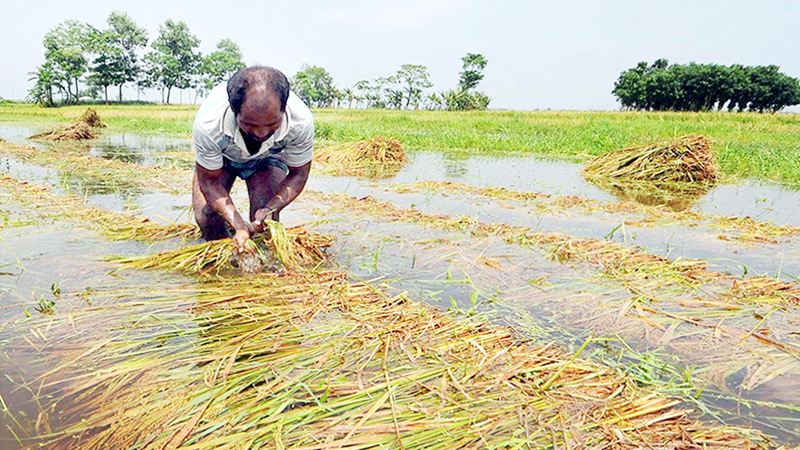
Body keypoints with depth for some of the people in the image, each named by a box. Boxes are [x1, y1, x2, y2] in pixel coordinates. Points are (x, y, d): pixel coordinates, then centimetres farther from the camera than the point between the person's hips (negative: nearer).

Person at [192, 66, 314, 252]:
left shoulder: (301, 122, -38)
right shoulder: (207, 124, -41)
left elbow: (298, 175, -20)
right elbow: (209, 181, -25)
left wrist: (270, 209, -37)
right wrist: (239, 227, -38)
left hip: (268, 157, 0)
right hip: (220, 155, 0)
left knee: (265, 224, -19)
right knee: (206, 218, -16)